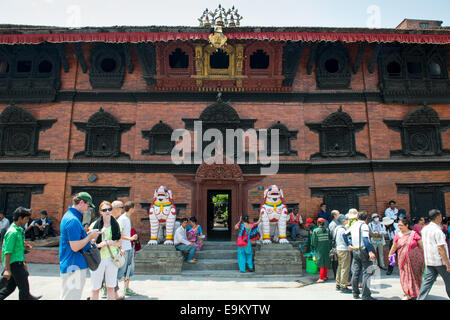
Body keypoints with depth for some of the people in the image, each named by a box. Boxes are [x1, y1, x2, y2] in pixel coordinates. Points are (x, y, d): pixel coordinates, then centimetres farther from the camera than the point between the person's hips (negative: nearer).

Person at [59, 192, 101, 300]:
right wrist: (90, 236, -13)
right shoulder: (73, 220, -21)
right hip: (74, 267, -11)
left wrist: (87, 234, 10)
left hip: (72, 266, 11)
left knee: (67, 296, 19)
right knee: (72, 296, -2)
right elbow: (75, 247, -25)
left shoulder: (68, 216, 13)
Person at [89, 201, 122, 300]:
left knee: (111, 287, 8)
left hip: (112, 258, 2)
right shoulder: (95, 225, -1)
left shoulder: (115, 225, 6)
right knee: (95, 288, 2)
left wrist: (112, 242, -10)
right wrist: (99, 245, -17)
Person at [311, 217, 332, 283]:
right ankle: (325, 276, 24)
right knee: (326, 263, 15)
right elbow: (330, 239, 3)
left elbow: (313, 241, -6)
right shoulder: (327, 230, -2)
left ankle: (321, 278, 0)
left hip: (319, 249, -3)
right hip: (327, 248, 3)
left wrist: (313, 247, 9)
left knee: (321, 263, 1)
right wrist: (330, 247, 14)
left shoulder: (315, 231, -10)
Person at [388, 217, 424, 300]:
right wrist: (390, 255, 20)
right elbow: (394, 247, 15)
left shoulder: (414, 234, -5)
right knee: (405, 276, 0)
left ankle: (417, 293, 26)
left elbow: (421, 246, 0)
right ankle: (409, 294, 12)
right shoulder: (398, 235, 4)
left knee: (415, 276, 8)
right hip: (403, 260, 2)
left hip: (415, 260, -2)